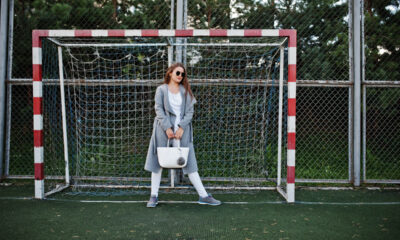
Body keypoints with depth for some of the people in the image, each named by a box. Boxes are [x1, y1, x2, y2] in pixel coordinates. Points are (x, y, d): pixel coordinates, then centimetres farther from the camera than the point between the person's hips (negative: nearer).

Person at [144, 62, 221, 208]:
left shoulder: (185, 91, 10)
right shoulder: (161, 89, 5)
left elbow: (190, 110, 3)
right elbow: (159, 110, -2)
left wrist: (182, 127, -10)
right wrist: (167, 128, -12)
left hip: (181, 130, 1)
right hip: (163, 129, -1)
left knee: (189, 162, 2)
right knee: (158, 162, 3)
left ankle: (203, 196, 5)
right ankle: (154, 196, 14)